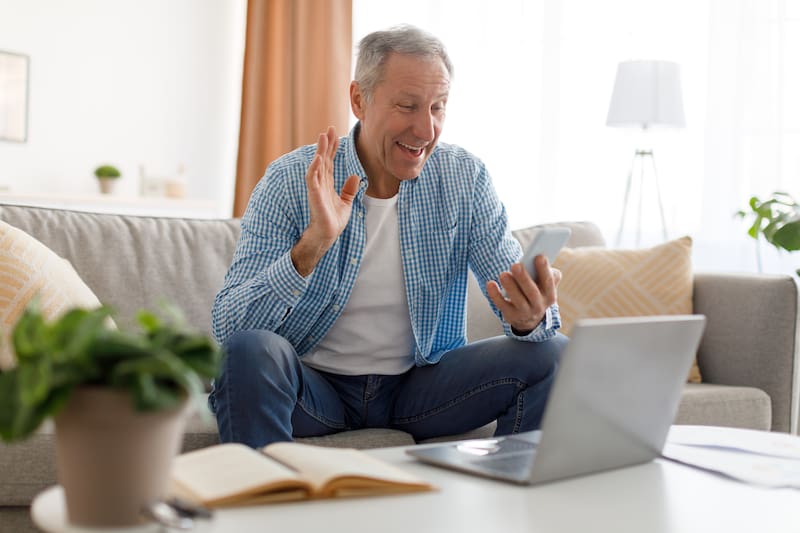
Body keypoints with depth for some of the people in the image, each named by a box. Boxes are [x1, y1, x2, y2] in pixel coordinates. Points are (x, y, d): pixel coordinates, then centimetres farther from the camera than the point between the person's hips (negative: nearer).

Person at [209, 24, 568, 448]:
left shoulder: (465, 178, -4)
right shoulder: (291, 181, -13)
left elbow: (523, 303, -6)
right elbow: (226, 326, -20)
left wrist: (530, 317, -32)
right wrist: (313, 246, -35)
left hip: (418, 383, 3)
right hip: (315, 384, -2)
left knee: (550, 355, -16)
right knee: (249, 350, -33)